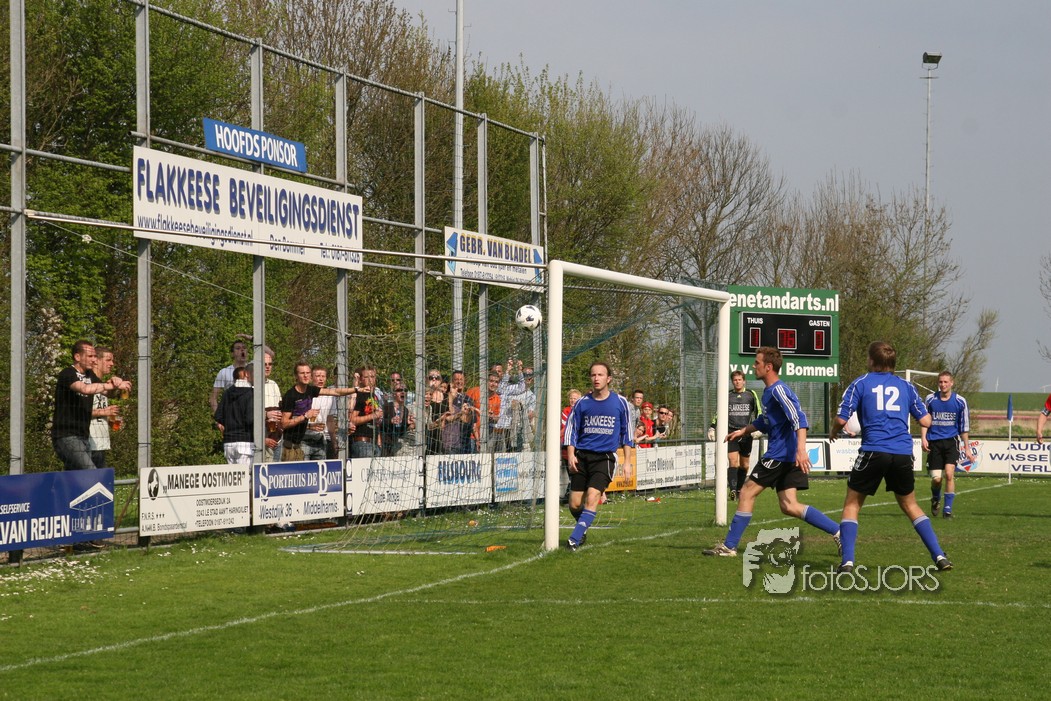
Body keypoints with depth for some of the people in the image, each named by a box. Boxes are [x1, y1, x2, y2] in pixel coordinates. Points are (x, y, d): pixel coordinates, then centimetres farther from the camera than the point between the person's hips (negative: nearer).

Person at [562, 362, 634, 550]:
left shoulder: (620, 402, 3)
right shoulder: (582, 403, 5)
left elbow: (626, 431, 10)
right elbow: (571, 429, 10)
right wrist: (571, 455, -4)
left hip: (605, 457, -2)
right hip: (582, 456, 2)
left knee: (592, 498, -20)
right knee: (575, 504, 0)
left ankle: (575, 539, -21)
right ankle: (583, 529, 30)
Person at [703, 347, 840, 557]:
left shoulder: (778, 390, -15)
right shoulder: (769, 391, 17)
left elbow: (798, 418, -26)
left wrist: (801, 449, -35)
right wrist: (743, 431, 27)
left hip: (780, 454, -10)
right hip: (785, 455, 10)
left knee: (747, 493, -2)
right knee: (788, 506, 5)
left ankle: (729, 546, 3)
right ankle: (838, 532, 2)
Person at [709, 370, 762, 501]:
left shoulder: (751, 395, 7)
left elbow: (758, 412, 9)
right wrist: (712, 427, 9)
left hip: (746, 433, 1)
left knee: (744, 465, 6)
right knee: (733, 462, -15)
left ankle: (739, 489, 18)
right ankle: (732, 490, -23)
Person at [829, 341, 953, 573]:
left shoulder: (860, 384, 4)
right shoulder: (906, 386, 13)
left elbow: (841, 418, -1)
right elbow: (925, 421, 14)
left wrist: (833, 432, 20)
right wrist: (924, 411, 37)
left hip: (873, 451, -3)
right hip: (903, 453, 3)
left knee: (852, 504, 10)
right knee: (910, 505, 19)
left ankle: (847, 561, -4)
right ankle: (939, 556, 9)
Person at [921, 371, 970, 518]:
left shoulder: (960, 401, 0)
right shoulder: (930, 399, 1)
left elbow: (964, 426, 8)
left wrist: (966, 447, 8)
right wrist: (923, 438, -5)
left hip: (951, 441, -1)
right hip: (934, 442, 1)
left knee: (949, 473, -18)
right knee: (936, 478, -5)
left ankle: (948, 509, -7)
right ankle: (935, 499, 28)